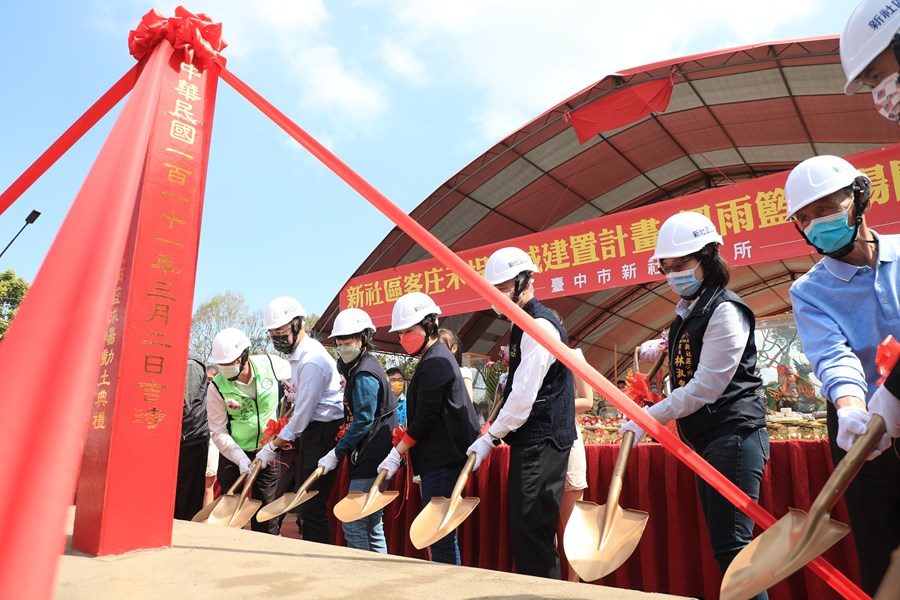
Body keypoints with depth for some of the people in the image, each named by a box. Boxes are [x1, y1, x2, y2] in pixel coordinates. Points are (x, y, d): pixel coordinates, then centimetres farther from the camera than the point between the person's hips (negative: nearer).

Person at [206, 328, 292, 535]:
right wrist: (241, 458, -23)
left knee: (267, 506, 8)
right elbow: (218, 432, -14)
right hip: (234, 454, -1)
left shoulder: (270, 364, -14)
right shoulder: (217, 388, -17)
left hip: (268, 451, 1)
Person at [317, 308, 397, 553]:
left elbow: (363, 421, -19)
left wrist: (336, 453, -14)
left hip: (370, 457, -10)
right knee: (373, 524, 16)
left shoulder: (364, 375, -15)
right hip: (376, 456, 10)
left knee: (353, 524, -5)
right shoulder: (363, 367, 16)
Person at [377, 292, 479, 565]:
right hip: (438, 460, 11)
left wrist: (397, 454, -13)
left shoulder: (434, 363, -13)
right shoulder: (438, 357, 18)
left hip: (442, 461, -11)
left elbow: (424, 418, -18)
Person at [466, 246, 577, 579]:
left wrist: (489, 439, -14)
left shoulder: (539, 326, -16)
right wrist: (509, 379, 7)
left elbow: (524, 397, -20)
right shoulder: (523, 325, 15)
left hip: (542, 442, -10)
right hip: (531, 441, 10)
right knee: (523, 526, 14)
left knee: (531, 528, -7)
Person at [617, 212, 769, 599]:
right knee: (722, 543, 13)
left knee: (732, 545, -8)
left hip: (733, 435, -9)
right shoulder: (686, 313, 14)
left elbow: (706, 388, -18)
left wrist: (649, 418, -16)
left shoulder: (725, 310, -13)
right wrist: (663, 350, 10)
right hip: (704, 440, 10)